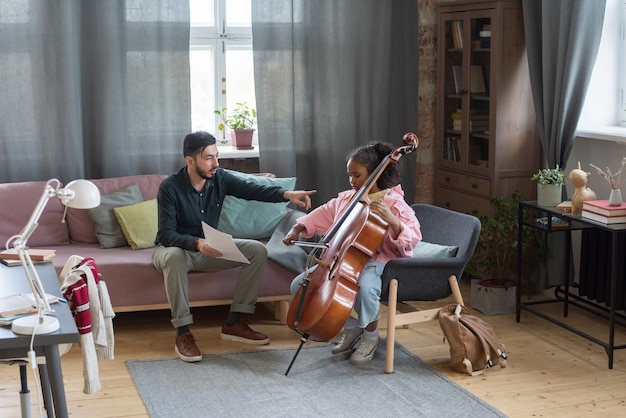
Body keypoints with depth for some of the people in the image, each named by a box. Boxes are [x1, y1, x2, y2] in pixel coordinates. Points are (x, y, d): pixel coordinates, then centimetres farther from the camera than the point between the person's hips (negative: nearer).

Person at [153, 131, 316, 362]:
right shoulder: (170, 187, -22)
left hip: (209, 248, 5)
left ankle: (234, 322, -7)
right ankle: (182, 332, -30)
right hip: (176, 248, -5)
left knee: (257, 250, -13)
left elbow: (252, 190, -17)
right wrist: (196, 243, -45)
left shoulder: (220, 178, -8)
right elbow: (166, 234, -26)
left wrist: (286, 194, -36)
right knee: (174, 256, -41)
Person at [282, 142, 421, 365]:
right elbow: (322, 214, 26)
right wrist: (298, 228, 13)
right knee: (299, 285, -7)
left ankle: (370, 334, -7)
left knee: (365, 286, -42)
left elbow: (413, 238, -15)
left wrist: (392, 221, -32)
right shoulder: (346, 199, 11)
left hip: (375, 261, -7)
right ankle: (350, 327, 6)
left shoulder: (394, 203, -7)